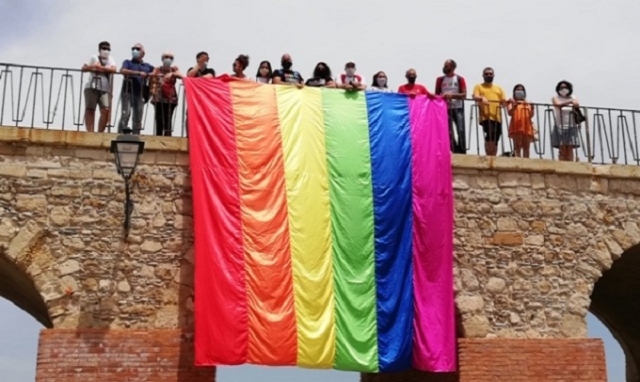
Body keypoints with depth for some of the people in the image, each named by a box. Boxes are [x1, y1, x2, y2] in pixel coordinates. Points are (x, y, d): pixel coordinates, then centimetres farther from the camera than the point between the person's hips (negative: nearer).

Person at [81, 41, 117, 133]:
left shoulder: (110, 59, 17)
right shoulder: (94, 58, 12)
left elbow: (114, 69, -3)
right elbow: (84, 68, 5)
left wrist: (101, 67, -10)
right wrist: (93, 67, -10)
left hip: (105, 89, 1)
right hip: (92, 87, -1)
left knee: (105, 110, -11)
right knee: (90, 109, -5)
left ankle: (100, 132, -6)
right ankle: (90, 131, -4)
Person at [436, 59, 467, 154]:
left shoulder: (460, 79, 0)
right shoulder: (440, 79, 8)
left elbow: (464, 95, -6)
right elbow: (437, 94, 13)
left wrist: (452, 95, -20)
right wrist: (441, 97, -9)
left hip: (458, 108, -2)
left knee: (461, 131, -9)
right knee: (448, 132, 0)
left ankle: (462, 152, -3)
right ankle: (453, 152, 8)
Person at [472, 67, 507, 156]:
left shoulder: (498, 88, 24)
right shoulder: (479, 87, 14)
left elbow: (504, 100, 15)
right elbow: (475, 97, -5)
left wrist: (506, 101, -9)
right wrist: (481, 98, -27)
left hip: (497, 118, 5)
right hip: (486, 117, -5)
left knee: (495, 140, 4)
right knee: (490, 135, -25)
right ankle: (489, 157, -20)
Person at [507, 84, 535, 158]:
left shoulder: (527, 103, 20)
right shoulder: (512, 102, 11)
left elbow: (531, 115, 10)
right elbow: (510, 113, -4)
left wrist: (532, 108, -9)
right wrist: (514, 106, -21)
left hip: (527, 127, 4)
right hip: (516, 127, -4)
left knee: (526, 147, -1)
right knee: (517, 147, -11)